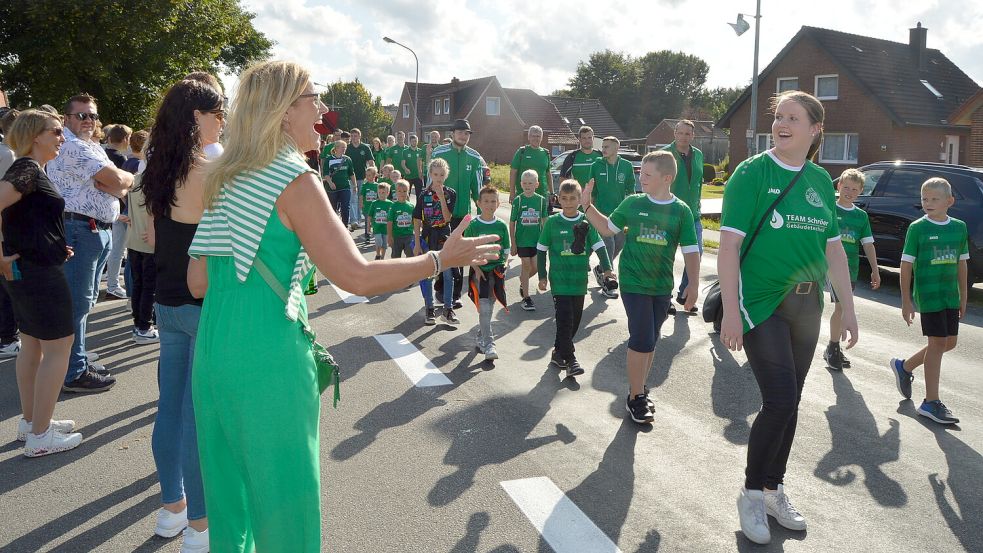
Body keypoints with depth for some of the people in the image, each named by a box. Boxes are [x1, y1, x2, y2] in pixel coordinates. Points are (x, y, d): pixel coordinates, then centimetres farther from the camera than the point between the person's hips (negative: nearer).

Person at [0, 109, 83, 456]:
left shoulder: (30, 169, 13)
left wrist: (55, 247, 15)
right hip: (39, 271, -10)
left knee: (32, 343, 16)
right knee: (58, 345, -4)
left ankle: (30, 422, 28)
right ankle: (39, 436, 3)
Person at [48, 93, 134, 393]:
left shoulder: (94, 148, 19)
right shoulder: (71, 146, -12)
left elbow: (121, 188, 9)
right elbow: (119, 181, -20)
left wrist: (116, 183, -12)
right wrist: (126, 177, 1)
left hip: (100, 230, 10)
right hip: (80, 230, -10)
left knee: (86, 300, 17)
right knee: (77, 302, -5)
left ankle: (78, 360, 29)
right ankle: (75, 373, 2)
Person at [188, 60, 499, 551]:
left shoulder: (225, 179, 10)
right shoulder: (294, 180, -14)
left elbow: (198, 282, 10)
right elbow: (357, 277, -19)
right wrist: (443, 258, -9)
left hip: (213, 351, 8)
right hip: (269, 360, -8)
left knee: (229, 498, 21)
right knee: (285, 498, 7)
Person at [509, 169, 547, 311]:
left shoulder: (541, 200, 0)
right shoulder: (518, 200, -5)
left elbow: (544, 221, 8)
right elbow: (512, 223, -2)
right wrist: (513, 243, -4)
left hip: (537, 239, 2)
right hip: (522, 239, -2)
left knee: (535, 267, 4)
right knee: (526, 265, -2)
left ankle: (522, 283, 35)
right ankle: (526, 297, 6)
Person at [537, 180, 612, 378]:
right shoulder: (552, 222, -2)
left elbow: (599, 246, 3)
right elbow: (541, 250, 4)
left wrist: (607, 267, -10)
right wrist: (542, 276, 2)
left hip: (580, 280, 3)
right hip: (560, 280, -3)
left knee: (575, 319, 10)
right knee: (565, 319, -10)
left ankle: (558, 353, 27)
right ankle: (570, 360, -5)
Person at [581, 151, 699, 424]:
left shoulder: (681, 211, -2)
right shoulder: (632, 203, -2)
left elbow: (691, 251, 1)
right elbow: (607, 228, 10)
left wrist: (694, 284, -4)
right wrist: (587, 206, 2)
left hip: (662, 286, 2)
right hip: (634, 283, -2)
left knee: (650, 341, 13)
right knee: (641, 339, -7)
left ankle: (639, 390, 30)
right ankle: (635, 398, 7)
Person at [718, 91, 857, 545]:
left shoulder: (821, 181, 9)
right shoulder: (752, 172, -8)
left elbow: (833, 249, 14)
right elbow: (729, 244, -14)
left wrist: (848, 308, 12)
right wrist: (730, 312, -20)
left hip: (806, 306, 6)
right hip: (761, 303, -5)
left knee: (789, 402, 11)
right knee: (780, 400, -10)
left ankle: (774, 490, 28)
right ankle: (752, 493, 11)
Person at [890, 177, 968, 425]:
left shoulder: (959, 227, 6)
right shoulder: (917, 228, -7)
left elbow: (961, 264, 13)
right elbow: (906, 265, -6)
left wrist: (963, 297, 12)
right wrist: (906, 301, -9)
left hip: (951, 295, 6)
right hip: (928, 294, -6)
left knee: (949, 342, 10)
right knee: (938, 342, -6)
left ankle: (904, 367, 31)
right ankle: (931, 403, 1)